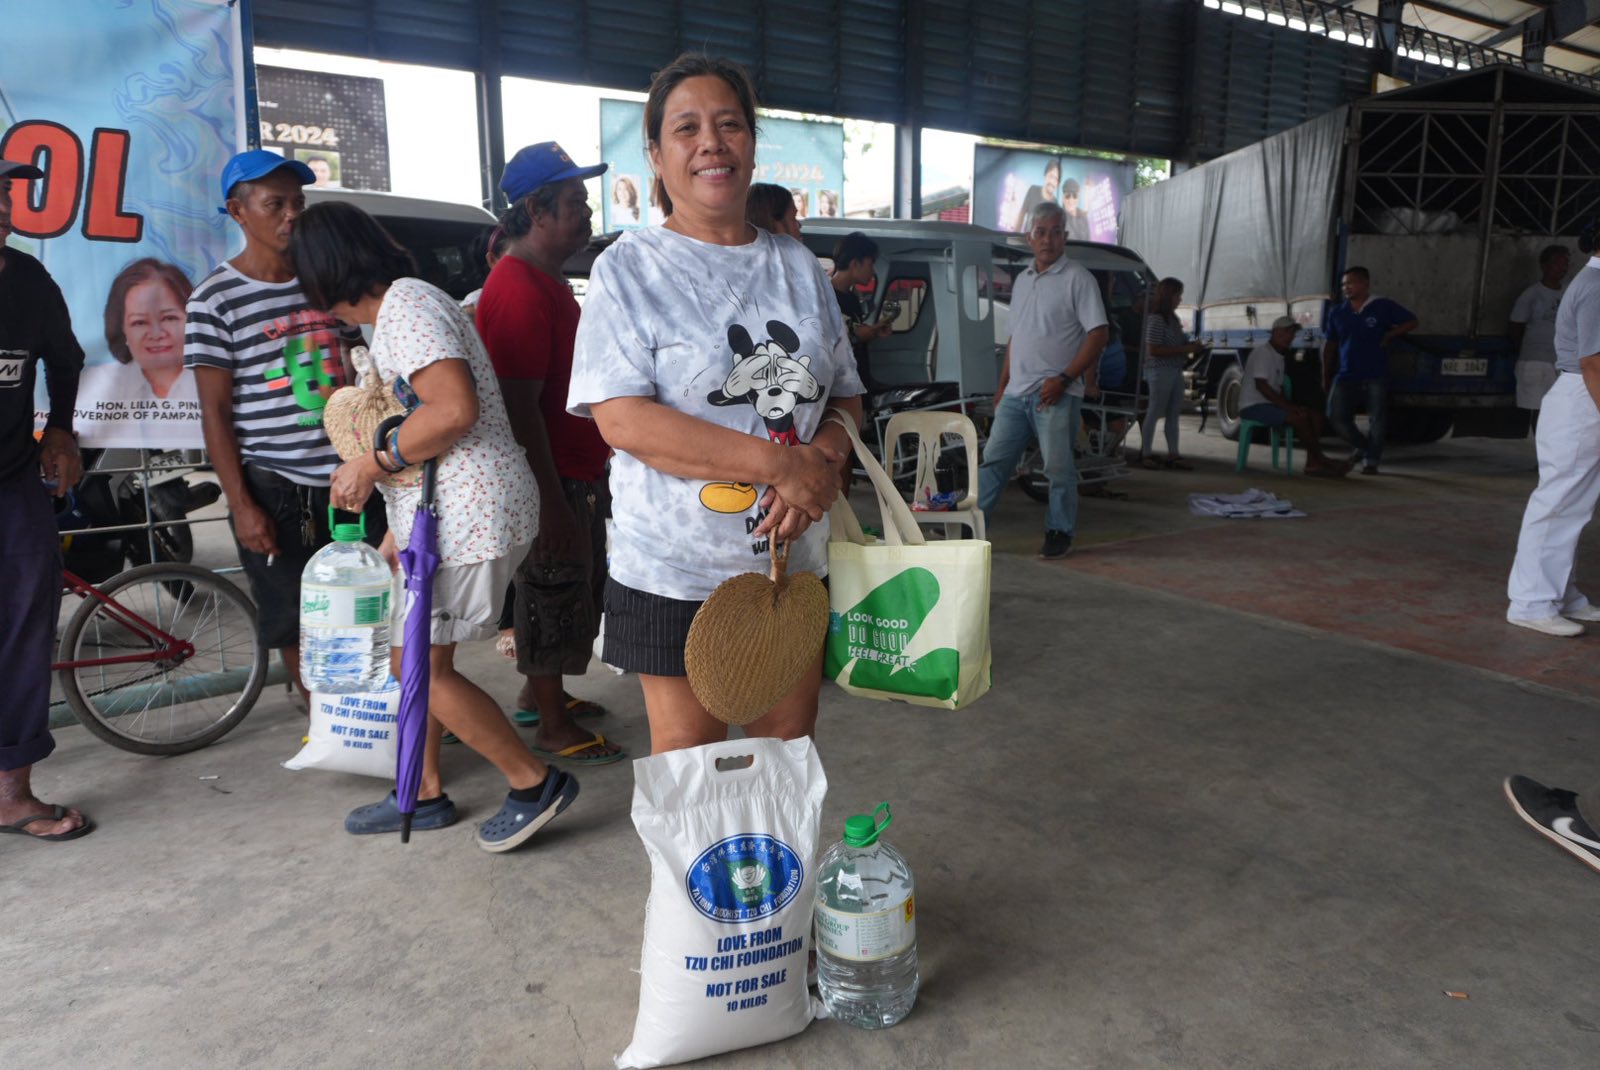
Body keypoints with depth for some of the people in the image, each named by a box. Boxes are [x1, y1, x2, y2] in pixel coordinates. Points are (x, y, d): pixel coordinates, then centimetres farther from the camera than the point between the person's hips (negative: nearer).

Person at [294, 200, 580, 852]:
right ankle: (424, 794, 30)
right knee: (414, 657, 16)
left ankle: (534, 782, 7)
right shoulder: (398, 310, 22)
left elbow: (455, 409, -28)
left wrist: (372, 465, -16)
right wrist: (397, 535, 24)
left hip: (469, 513, -11)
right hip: (438, 513, 11)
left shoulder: (405, 306, -13)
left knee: (421, 667, -4)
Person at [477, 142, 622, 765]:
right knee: (554, 599, 2)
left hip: (575, 472, 10)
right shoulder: (520, 289, -20)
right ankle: (553, 728, 17)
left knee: (569, 593, 21)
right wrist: (552, 501, -26)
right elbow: (518, 407, -25)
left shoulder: (544, 280, 14)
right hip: (553, 480, -10)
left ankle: (537, 696, 38)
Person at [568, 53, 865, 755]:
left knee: (790, 746, 15)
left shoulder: (799, 267, 10)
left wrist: (824, 459, -13)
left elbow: (846, 396, 12)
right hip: (675, 570, -4)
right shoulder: (629, 268, -4)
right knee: (687, 757, 7)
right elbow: (621, 418, -16)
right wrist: (780, 464, -21)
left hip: (794, 557, 4)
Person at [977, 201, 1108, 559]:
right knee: (994, 459, 6)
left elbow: (1098, 334, -11)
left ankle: (1060, 533, 12)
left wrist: (1064, 379, -18)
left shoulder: (1078, 278, -5)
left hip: (1055, 395, -6)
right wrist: (1002, 385, 17)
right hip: (1016, 393, 6)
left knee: (1058, 468, 0)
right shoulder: (1022, 280, 16)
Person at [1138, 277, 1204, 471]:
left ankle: (1173, 455, 14)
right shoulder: (1156, 319, -12)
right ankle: (1146, 454, 4)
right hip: (1160, 371, -9)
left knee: (1173, 414, 10)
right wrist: (1186, 349, -17)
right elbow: (1153, 350, -19)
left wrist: (1192, 346, 6)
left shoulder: (1172, 318, 15)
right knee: (1155, 412, -3)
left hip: (1175, 371, 9)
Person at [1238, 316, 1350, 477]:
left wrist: (1291, 405, 1)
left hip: (1270, 404, 10)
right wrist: (1287, 406, -21)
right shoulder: (1262, 352, -11)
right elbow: (1261, 385, -20)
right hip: (1253, 406, -10)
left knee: (1315, 415, -5)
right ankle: (1321, 459, -11)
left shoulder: (1279, 356, 19)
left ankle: (1312, 463, -14)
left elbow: (1278, 388, 20)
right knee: (1300, 417, -26)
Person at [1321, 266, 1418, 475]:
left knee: (1377, 421, -1)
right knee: (1336, 416, -4)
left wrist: (1390, 335, -6)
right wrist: (1326, 376, 12)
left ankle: (1371, 461, 12)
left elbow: (1411, 322, 8)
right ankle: (1362, 446, 21)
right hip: (1346, 375, 3)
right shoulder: (1337, 312, 7)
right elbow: (1329, 346, 13)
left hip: (1376, 376, -3)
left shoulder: (1384, 307, -1)